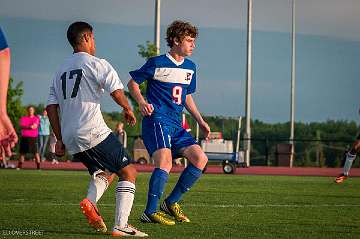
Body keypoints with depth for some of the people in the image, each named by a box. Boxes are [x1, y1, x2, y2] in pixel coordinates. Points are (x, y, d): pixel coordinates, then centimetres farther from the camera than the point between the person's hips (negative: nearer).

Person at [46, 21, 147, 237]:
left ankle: (90, 201, -8)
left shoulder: (61, 71, 19)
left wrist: (60, 139, 20)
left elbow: (51, 107, 16)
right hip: (93, 132, -8)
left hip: (70, 138, 8)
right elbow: (117, 92, -14)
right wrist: (128, 110, 5)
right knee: (128, 171, 0)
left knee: (105, 172, 23)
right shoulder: (95, 63, -3)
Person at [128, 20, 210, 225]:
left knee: (200, 158, -5)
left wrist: (201, 122, 20)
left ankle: (172, 203, 5)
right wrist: (142, 102, -14)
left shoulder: (190, 67, 17)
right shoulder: (157, 63, -3)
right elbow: (133, 82, 4)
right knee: (165, 162, -26)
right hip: (157, 120, -7)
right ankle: (150, 212, -22)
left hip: (176, 125, 7)